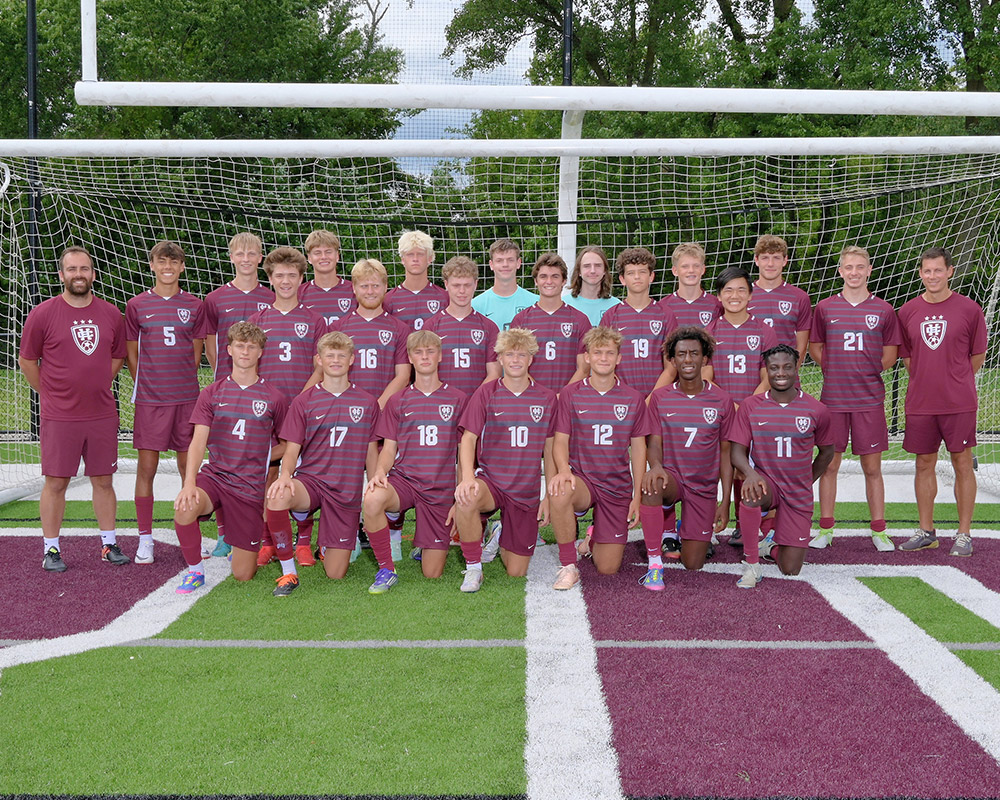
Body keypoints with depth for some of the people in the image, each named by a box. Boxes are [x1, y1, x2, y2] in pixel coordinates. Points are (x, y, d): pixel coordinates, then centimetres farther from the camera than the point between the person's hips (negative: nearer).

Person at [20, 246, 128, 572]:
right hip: (58, 419, -3)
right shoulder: (42, 314, -5)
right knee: (56, 483, 3)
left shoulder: (111, 314, 5)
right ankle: (51, 549, 14)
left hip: (102, 416, 3)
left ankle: (109, 544, 20)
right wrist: (52, 395, 4)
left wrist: (96, 388, 12)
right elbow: (27, 361, 3)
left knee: (103, 481, 9)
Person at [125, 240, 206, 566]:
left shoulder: (194, 305, 6)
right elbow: (132, 353, 10)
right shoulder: (137, 305, 4)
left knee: (188, 467, 6)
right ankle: (145, 539, 7)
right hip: (149, 400, -1)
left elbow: (196, 353, 12)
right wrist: (145, 387, 6)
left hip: (186, 397, 1)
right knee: (146, 467, -1)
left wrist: (181, 385, 8)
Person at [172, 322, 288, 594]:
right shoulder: (211, 394, 5)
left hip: (250, 486, -1)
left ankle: (238, 546, 37)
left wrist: (255, 458, 1)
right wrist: (189, 483, -20)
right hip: (213, 476, 1)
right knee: (185, 508, -35)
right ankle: (195, 571, -8)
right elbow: (198, 442, -4)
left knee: (243, 575, -1)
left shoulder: (274, 398, 2)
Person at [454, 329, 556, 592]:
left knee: (517, 573, 3)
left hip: (527, 493, 2)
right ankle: (473, 569, -18)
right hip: (490, 480, -2)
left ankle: (503, 534, 38)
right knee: (466, 499, -40)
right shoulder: (486, 393, -2)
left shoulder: (546, 398, 3)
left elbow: (549, 449, 8)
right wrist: (467, 478, -24)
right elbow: (468, 438, -6)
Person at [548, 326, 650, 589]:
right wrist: (563, 470, -23)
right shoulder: (570, 394, 0)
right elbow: (560, 440, -1)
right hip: (582, 479, -1)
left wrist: (637, 495, 2)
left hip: (618, 487, 1)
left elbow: (638, 448, 7)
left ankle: (595, 535, 34)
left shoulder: (633, 399, 3)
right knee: (559, 493, -40)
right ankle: (568, 567, -20)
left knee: (608, 568, -4)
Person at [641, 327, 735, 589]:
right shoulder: (660, 397, -1)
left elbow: (726, 454, 3)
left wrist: (725, 501, -1)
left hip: (704, 487, 1)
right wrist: (656, 466, -27)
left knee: (693, 564, -1)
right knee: (651, 485, -39)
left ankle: (685, 531, 37)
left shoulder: (722, 401, -2)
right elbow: (654, 443, -2)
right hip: (672, 477, -1)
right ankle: (655, 564, -26)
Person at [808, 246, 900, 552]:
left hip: (870, 399, 0)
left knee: (872, 467, 4)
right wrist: (836, 372, 4)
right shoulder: (825, 308, 5)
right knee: (829, 464, 5)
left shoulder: (883, 310, 4)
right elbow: (814, 348, 15)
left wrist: (866, 374, 3)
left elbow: (890, 355, 12)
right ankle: (825, 529, 14)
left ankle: (879, 531, 12)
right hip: (833, 398, 1)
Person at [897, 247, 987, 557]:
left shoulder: (969, 309, -2)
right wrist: (926, 382, 9)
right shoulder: (907, 312, 5)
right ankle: (926, 531, 19)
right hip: (920, 402, 3)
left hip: (959, 403, -2)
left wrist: (956, 382, 8)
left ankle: (964, 534, 10)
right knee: (924, 464, 9)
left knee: (962, 464, 2)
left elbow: (978, 355, 6)